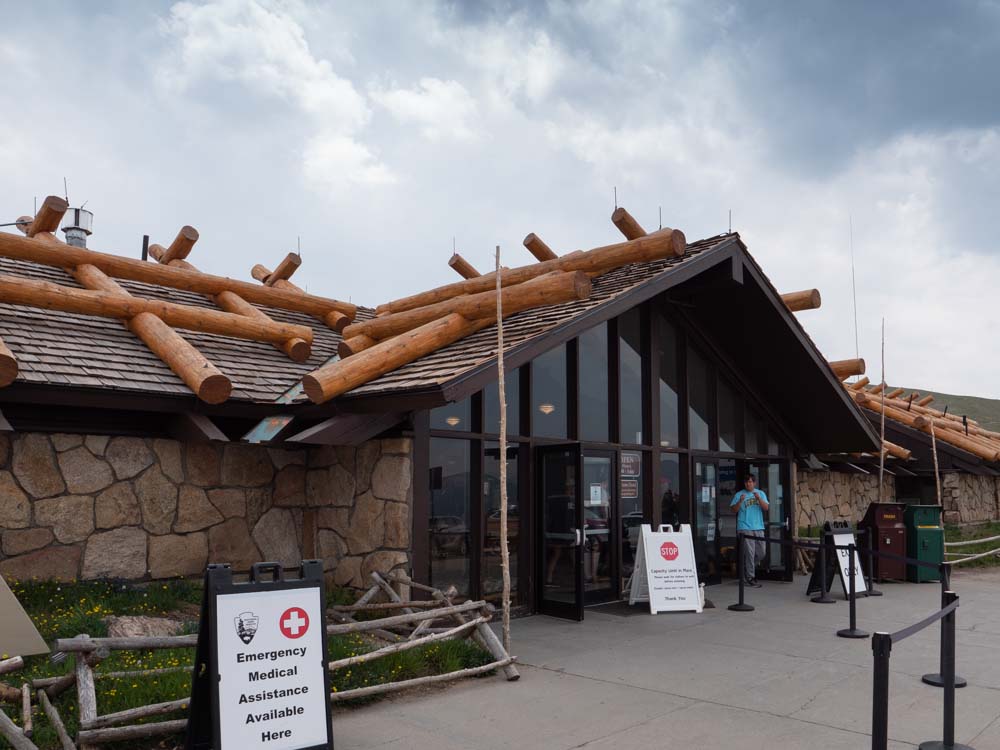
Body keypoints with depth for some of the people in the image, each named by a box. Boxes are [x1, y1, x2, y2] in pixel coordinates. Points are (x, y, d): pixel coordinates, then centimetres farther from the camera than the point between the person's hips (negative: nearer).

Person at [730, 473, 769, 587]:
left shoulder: (761, 493, 12)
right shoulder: (739, 495, 2)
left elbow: (766, 508, 0)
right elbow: (734, 510, -4)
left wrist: (759, 499, -16)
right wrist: (740, 501, -21)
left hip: (759, 528, 4)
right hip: (745, 528, -4)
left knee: (760, 554, 9)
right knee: (749, 553, -7)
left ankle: (745, 569, 29)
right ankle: (750, 578, -1)